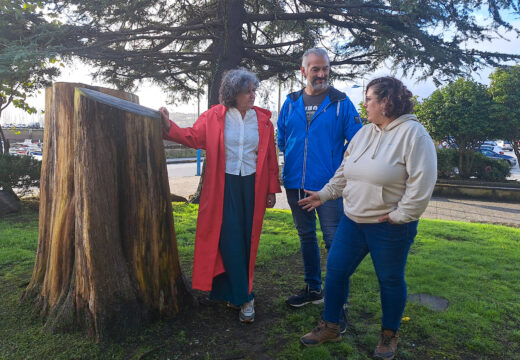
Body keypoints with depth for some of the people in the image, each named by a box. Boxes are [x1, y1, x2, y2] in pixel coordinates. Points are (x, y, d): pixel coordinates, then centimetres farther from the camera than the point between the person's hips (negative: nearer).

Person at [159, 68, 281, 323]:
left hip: (252, 187, 2)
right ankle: (244, 297, 9)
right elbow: (193, 137, 2)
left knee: (247, 241, 6)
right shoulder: (215, 116, 1)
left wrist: (272, 189, 4)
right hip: (224, 186, -1)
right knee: (229, 240, -4)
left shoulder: (263, 120, 4)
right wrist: (169, 127, -13)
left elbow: (270, 157, 5)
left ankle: (232, 292, 25)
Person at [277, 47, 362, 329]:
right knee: (306, 237, 16)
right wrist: (290, 164, 10)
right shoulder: (291, 102, 8)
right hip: (295, 184, 5)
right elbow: (281, 139, 16)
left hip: (329, 185, -4)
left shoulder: (341, 102, -3)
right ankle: (313, 288, 33)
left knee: (334, 241, -2)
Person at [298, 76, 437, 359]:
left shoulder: (413, 133, -13)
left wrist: (400, 215, -17)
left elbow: (422, 181, -18)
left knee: (390, 281, 11)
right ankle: (329, 327, 26)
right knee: (335, 270, 8)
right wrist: (325, 194, 12)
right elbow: (344, 172, 15)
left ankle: (389, 335, 33)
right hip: (352, 220, 7)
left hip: (390, 228, -6)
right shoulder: (364, 132, 9)